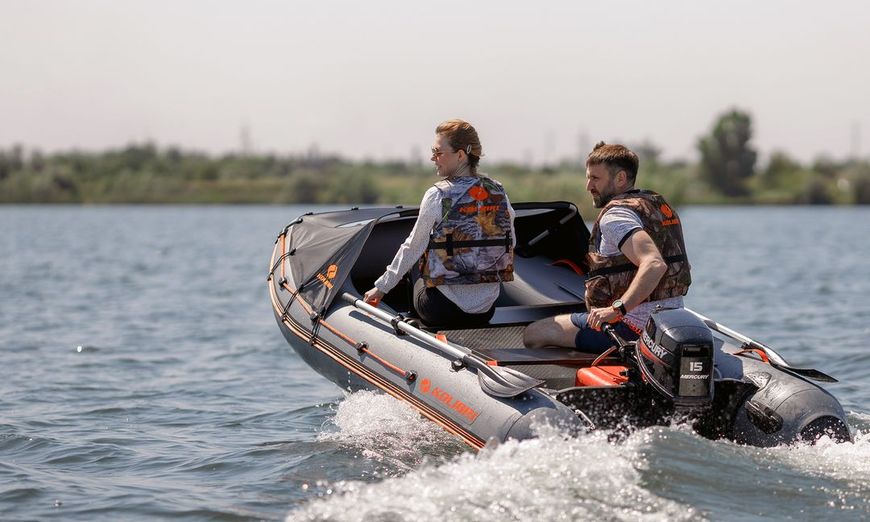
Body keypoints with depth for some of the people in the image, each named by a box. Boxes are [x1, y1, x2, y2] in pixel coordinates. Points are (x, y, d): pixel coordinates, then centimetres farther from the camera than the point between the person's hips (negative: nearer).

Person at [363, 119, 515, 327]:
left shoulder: (438, 196, -12)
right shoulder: (498, 191, 0)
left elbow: (412, 248, -4)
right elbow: (511, 244, 10)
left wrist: (382, 287, 7)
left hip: (443, 310, -4)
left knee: (416, 261, 27)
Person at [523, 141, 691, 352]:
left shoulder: (615, 215, -16)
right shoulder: (658, 203, 15)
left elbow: (655, 265, -32)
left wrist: (617, 309, -35)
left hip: (632, 326, -10)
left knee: (533, 335, -7)